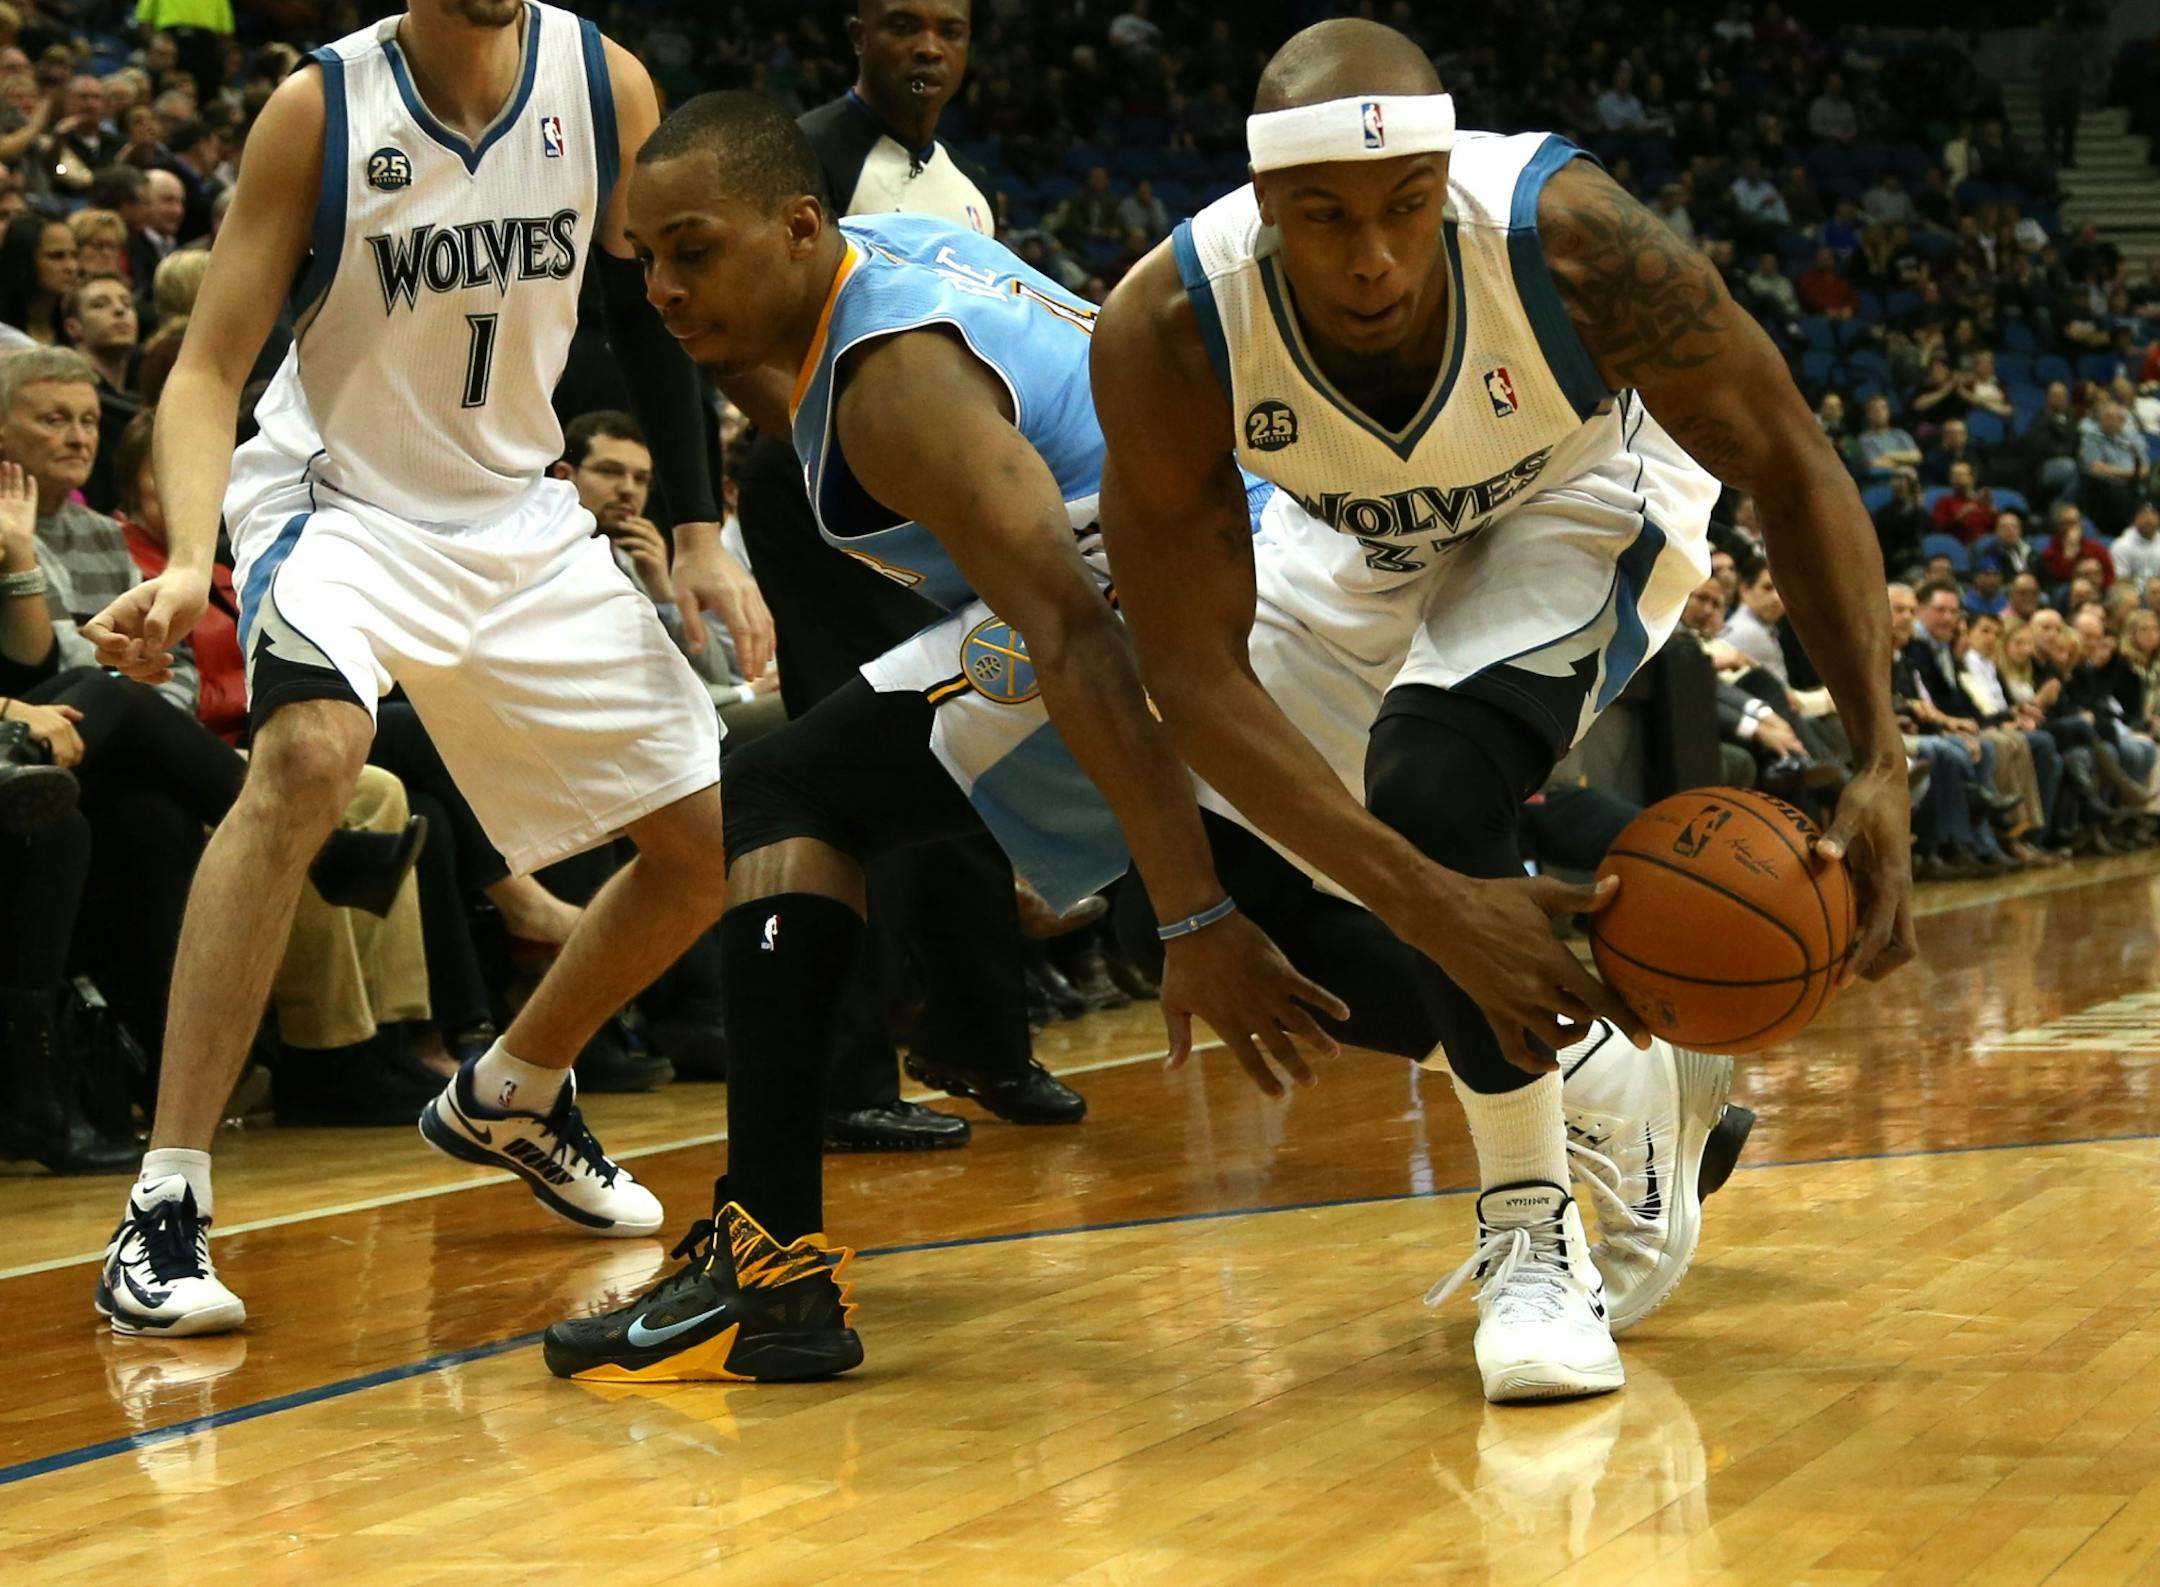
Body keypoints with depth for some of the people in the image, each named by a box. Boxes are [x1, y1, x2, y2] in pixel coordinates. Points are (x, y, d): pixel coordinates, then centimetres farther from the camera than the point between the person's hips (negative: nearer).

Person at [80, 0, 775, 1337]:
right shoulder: (321, 107, -18)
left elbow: (654, 310, 6)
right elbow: (211, 366, -17)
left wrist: (700, 535, 2)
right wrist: (186, 563, -32)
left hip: (520, 516, 5)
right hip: (337, 497, -5)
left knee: (713, 843, 5)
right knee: (310, 753, -35)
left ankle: (511, 1095, 33)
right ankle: (166, 1205, -31)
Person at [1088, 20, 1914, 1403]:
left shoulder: (1573, 241, -39)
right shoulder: (1167, 336, -36)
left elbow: (1793, 465, -24)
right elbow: (1196, 676, -34)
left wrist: (1882, 766, -34)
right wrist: (1435, 907, -43)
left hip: (1583, 498, -4)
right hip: (1358, 545, 4)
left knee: (1428, 772, -30)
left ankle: (1535, 1233, -14)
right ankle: (1596, 1065, 28)